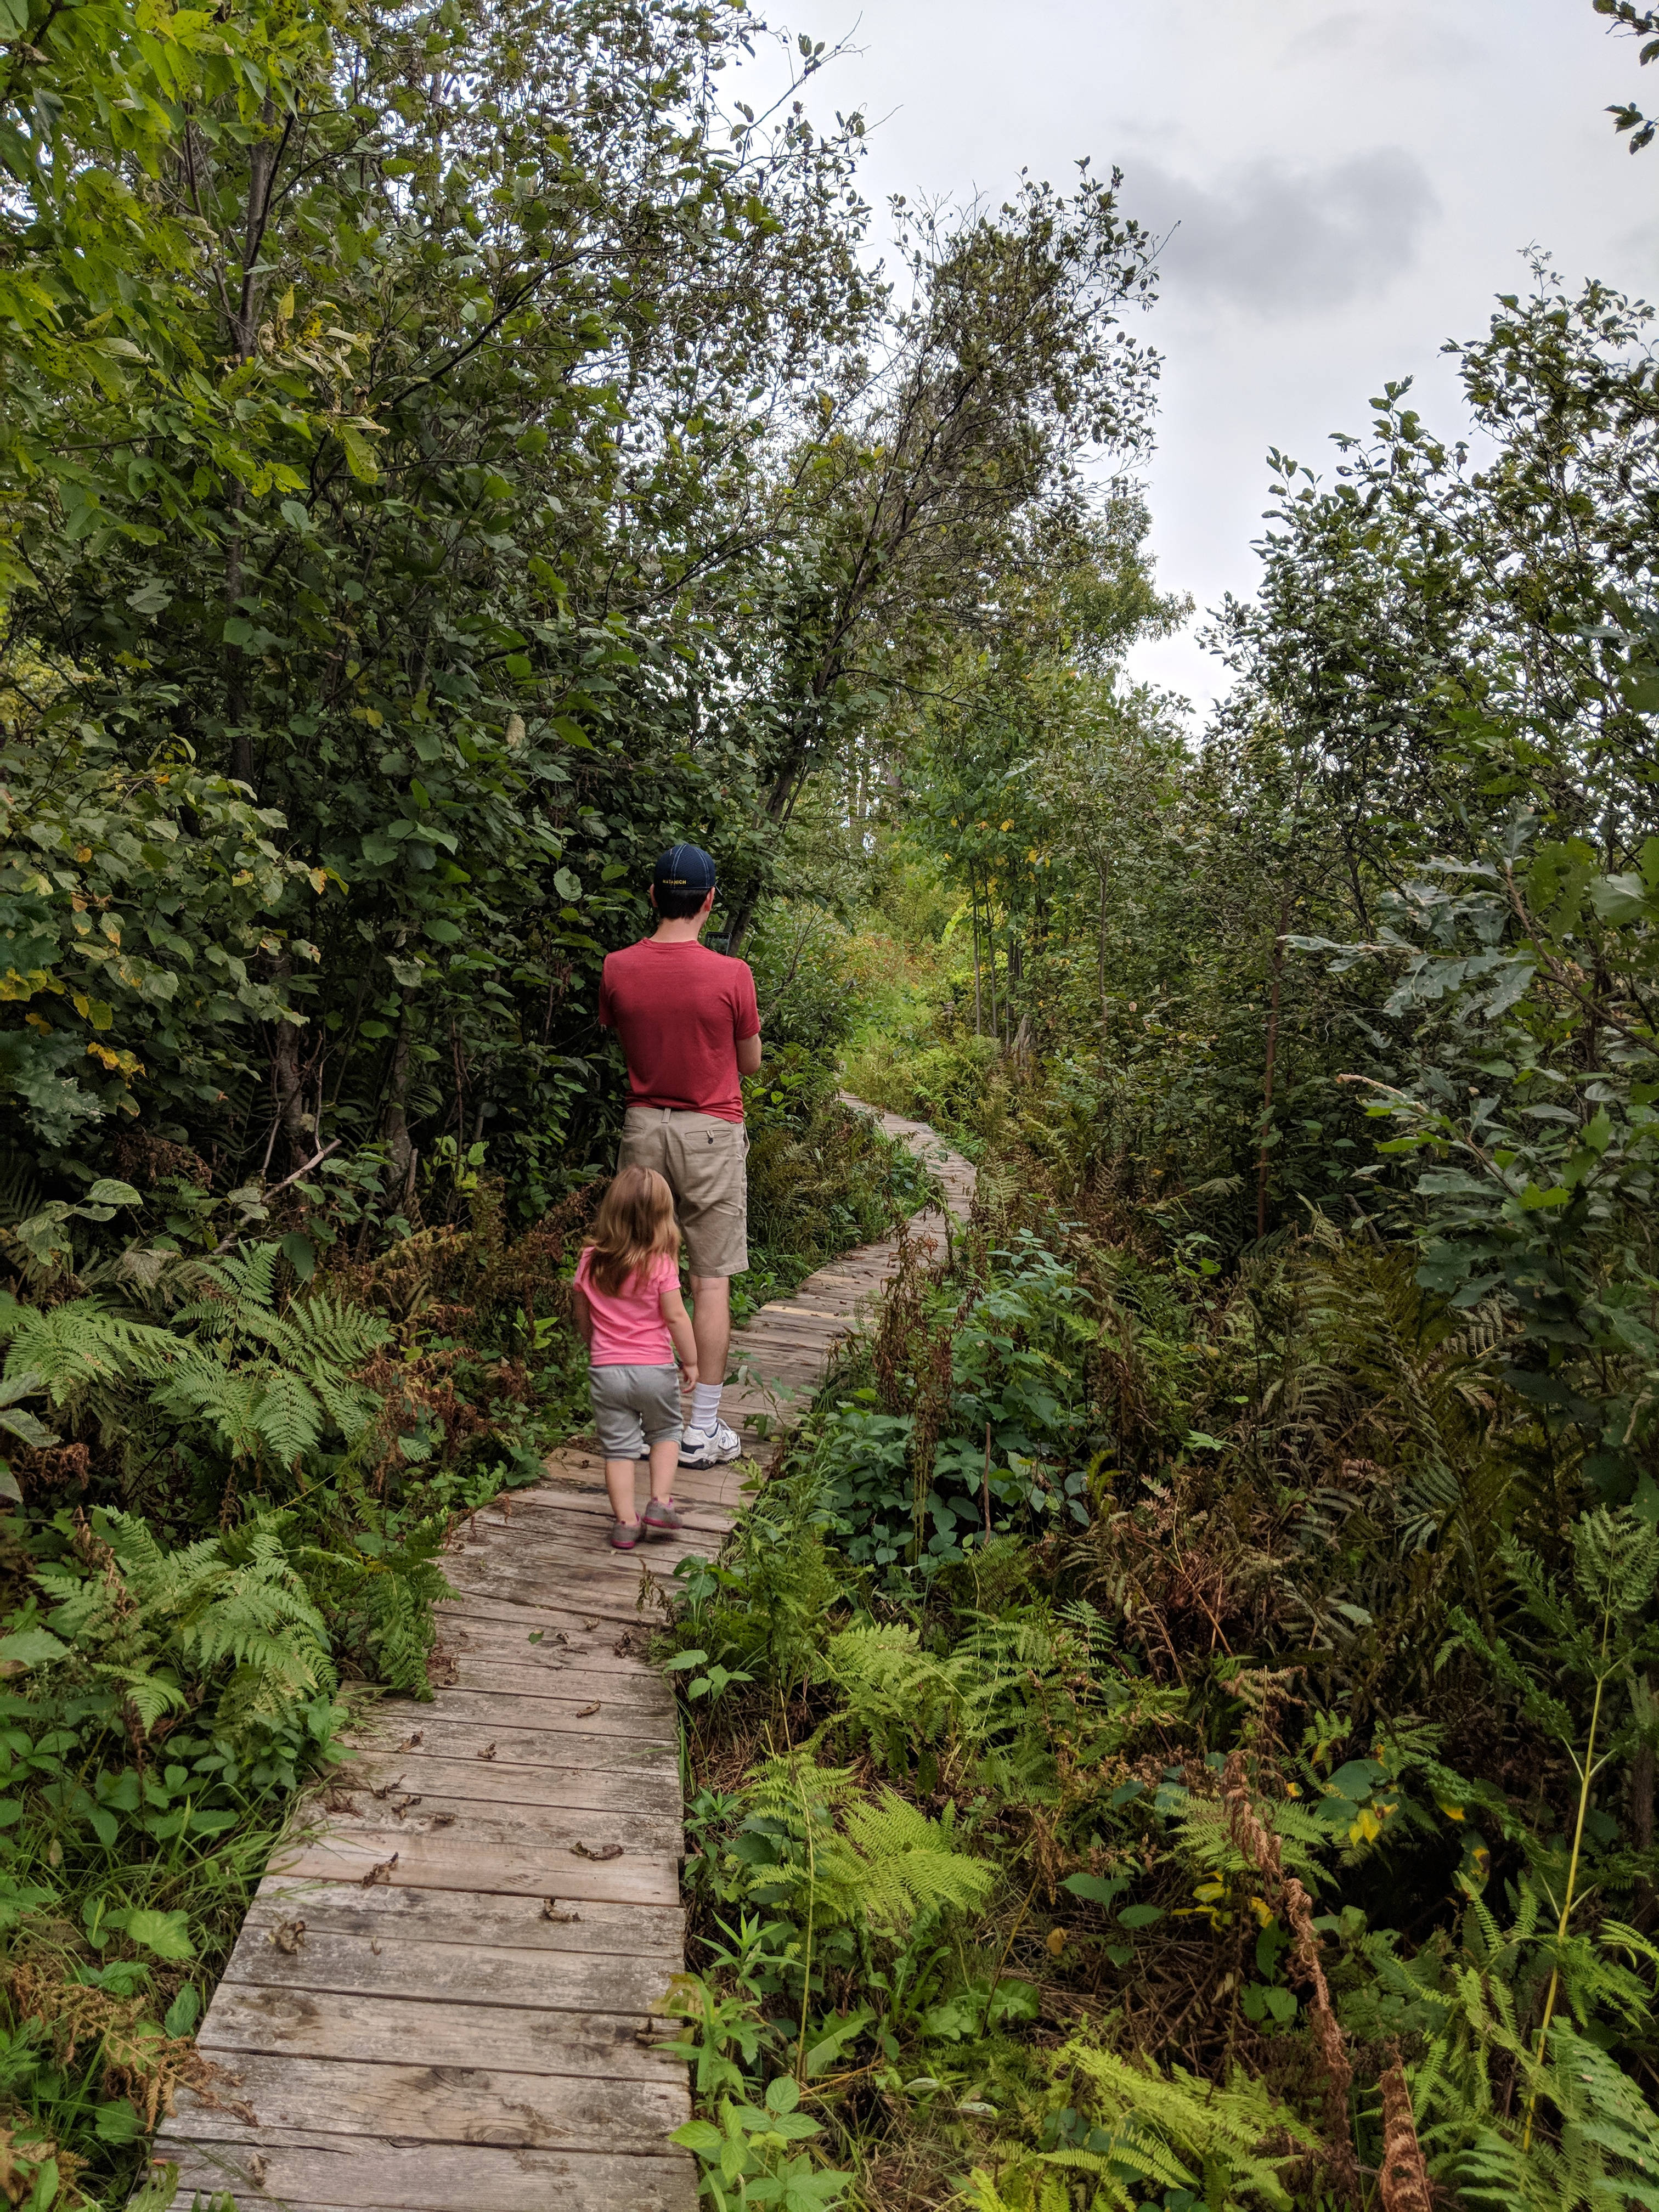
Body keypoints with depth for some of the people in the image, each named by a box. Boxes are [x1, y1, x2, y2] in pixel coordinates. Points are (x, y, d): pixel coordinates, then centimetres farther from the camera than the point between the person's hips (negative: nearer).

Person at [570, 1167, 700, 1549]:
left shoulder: (590, 1260, -1)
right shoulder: (661, 1263, -13)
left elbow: (582, 1313, 9)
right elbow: (676, 1318, -12)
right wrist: (690, 1361, 1)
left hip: (606, 1370, 2)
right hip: (654, 1369, -2)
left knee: (618, 1447, 9)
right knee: (665, 1434, 21)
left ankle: (625, 1523, 10)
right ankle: (660, 1503, 12)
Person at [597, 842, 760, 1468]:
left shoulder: (617, 969, -4)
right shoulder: (731, 975, -12)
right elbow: (750, 1063, 0)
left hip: (643, 1127, 3)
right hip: (711, 1132, -3)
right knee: (711, 1281, 4)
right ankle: (702, 1430, 8)